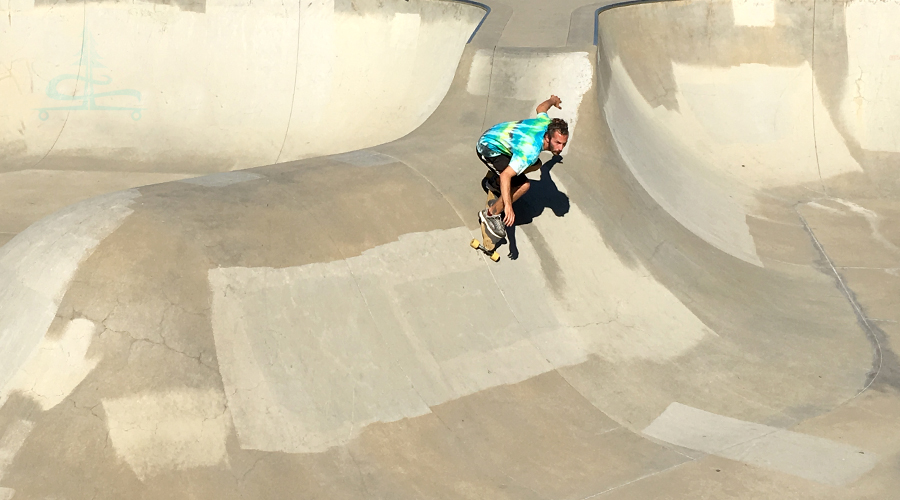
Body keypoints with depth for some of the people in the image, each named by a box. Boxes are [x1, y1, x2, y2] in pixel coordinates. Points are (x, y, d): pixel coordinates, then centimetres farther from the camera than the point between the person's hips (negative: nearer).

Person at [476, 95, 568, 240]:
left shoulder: (548, 124, -12)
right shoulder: (531, 150, -37)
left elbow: (540, 108, 13)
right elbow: (505, 175, -43)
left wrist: (553, 100, 36)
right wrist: (508, 206, -51)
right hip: (488, 148, -9)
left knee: (535, 164, 20)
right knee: (523, 185, -22)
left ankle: (493, 181, 30)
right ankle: (490, 215, -5)